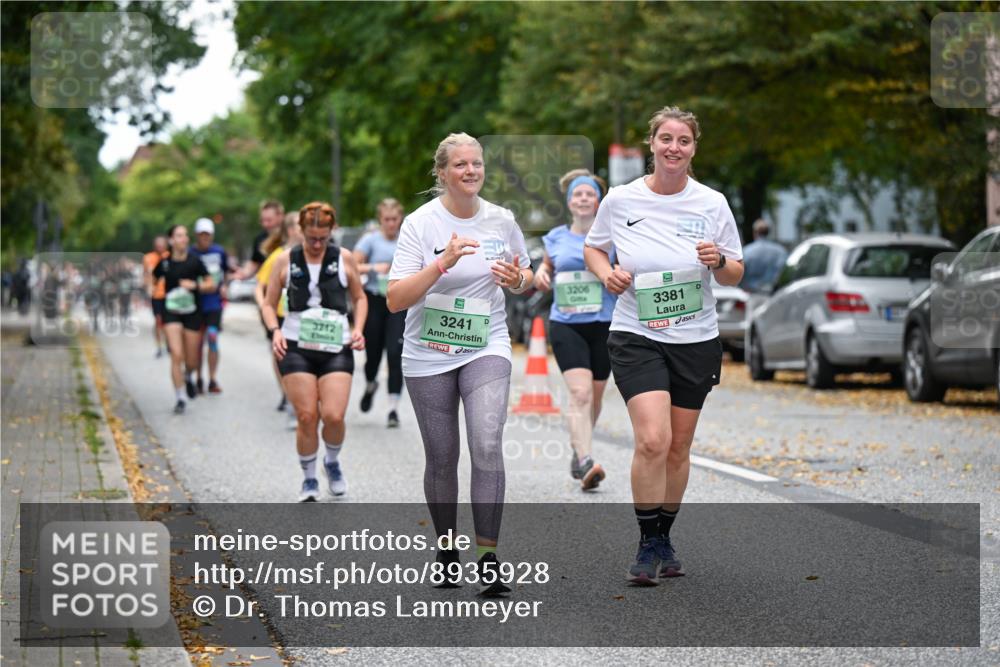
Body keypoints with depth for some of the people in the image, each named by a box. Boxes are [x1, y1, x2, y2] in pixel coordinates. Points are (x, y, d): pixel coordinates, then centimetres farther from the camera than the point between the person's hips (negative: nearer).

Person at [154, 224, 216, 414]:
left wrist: (195, 286, -18)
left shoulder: (194, 261, -5)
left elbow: (211, 284, -2)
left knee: (191, 361, 8)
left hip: (192, 313, 1)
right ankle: (180, 399, -7)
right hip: (171, 313, -1)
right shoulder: (164, 263, -4)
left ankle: (189, 377, 45)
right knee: (176, 355, -14)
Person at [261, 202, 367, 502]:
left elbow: (359, 297, 16)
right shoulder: (285, 261, 3)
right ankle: (309, 480, 14)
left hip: (336, 348, 0)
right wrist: (275, 331, -9)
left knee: (334, 416, -11)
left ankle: (332, 463, 21)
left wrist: (358, 328, 0)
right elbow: (269, 304, 9)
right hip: (296, 348, 0)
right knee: (306, 417, -5)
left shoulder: (344, 258, 5)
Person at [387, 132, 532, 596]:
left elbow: (526, 278, 18)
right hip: (428, 356, -1)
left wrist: (519, 279, -7)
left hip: (486, 349, 1)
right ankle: (446, 549, 28)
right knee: (442, 458, 7)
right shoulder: (420, 223, -9)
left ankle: (488, 557, -15)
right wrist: (442, 263, -28)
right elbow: (396, 300, -17)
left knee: (487, 445, -19)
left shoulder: (501, 221, 2)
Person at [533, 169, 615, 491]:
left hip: (604, 324, 1)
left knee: (594, 397, 11)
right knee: (580, 393, -18)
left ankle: (577, 451, 34)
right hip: (565, 325, -1)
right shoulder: (556, 238, 8)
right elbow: (547, 264, 26)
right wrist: (540, 273, 4)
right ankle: (585, 462, -26)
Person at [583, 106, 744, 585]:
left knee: (678, 448, 9)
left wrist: (719, 261, -16)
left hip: (696, 340, 2)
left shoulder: (712, 203, -1)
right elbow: (593, 248, 13)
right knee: (653, 439, -19)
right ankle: (647, 546, -6)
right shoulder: (620, 200, -3)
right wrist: (607, 273, -8)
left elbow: (735, 275, 6)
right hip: (636, 336, -2)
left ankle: (663, 538, 28)